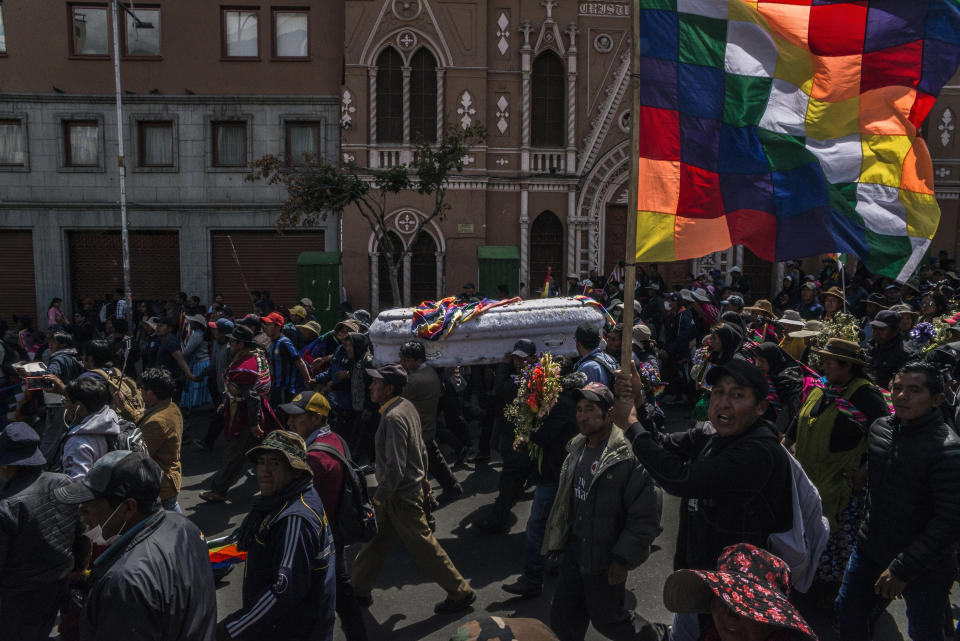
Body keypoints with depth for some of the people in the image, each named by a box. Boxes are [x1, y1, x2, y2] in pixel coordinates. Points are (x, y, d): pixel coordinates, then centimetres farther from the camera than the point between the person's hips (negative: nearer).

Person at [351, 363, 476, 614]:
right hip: (411, 486, 9)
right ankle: (360, 588, 34)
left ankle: (461, 593, 18)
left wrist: (377, 499, -21)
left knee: (424, 547, 4)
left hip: (402, 496, -9)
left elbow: (395, 468, -28)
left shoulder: (394, 417, -26)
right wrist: (423, 477, 23)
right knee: (375, 539, 19)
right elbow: (421, 448, 14)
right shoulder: (407, 407, 3)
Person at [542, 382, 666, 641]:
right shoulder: (577, 448, 2)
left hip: (605, 561, -7)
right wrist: (561, 539, 18)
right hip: (574, 552, 7)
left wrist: (623, 559, -20)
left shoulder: (628, 456, -24)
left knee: (606, 618, 10)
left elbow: (646, 515, -23)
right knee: (563, 619, 15)